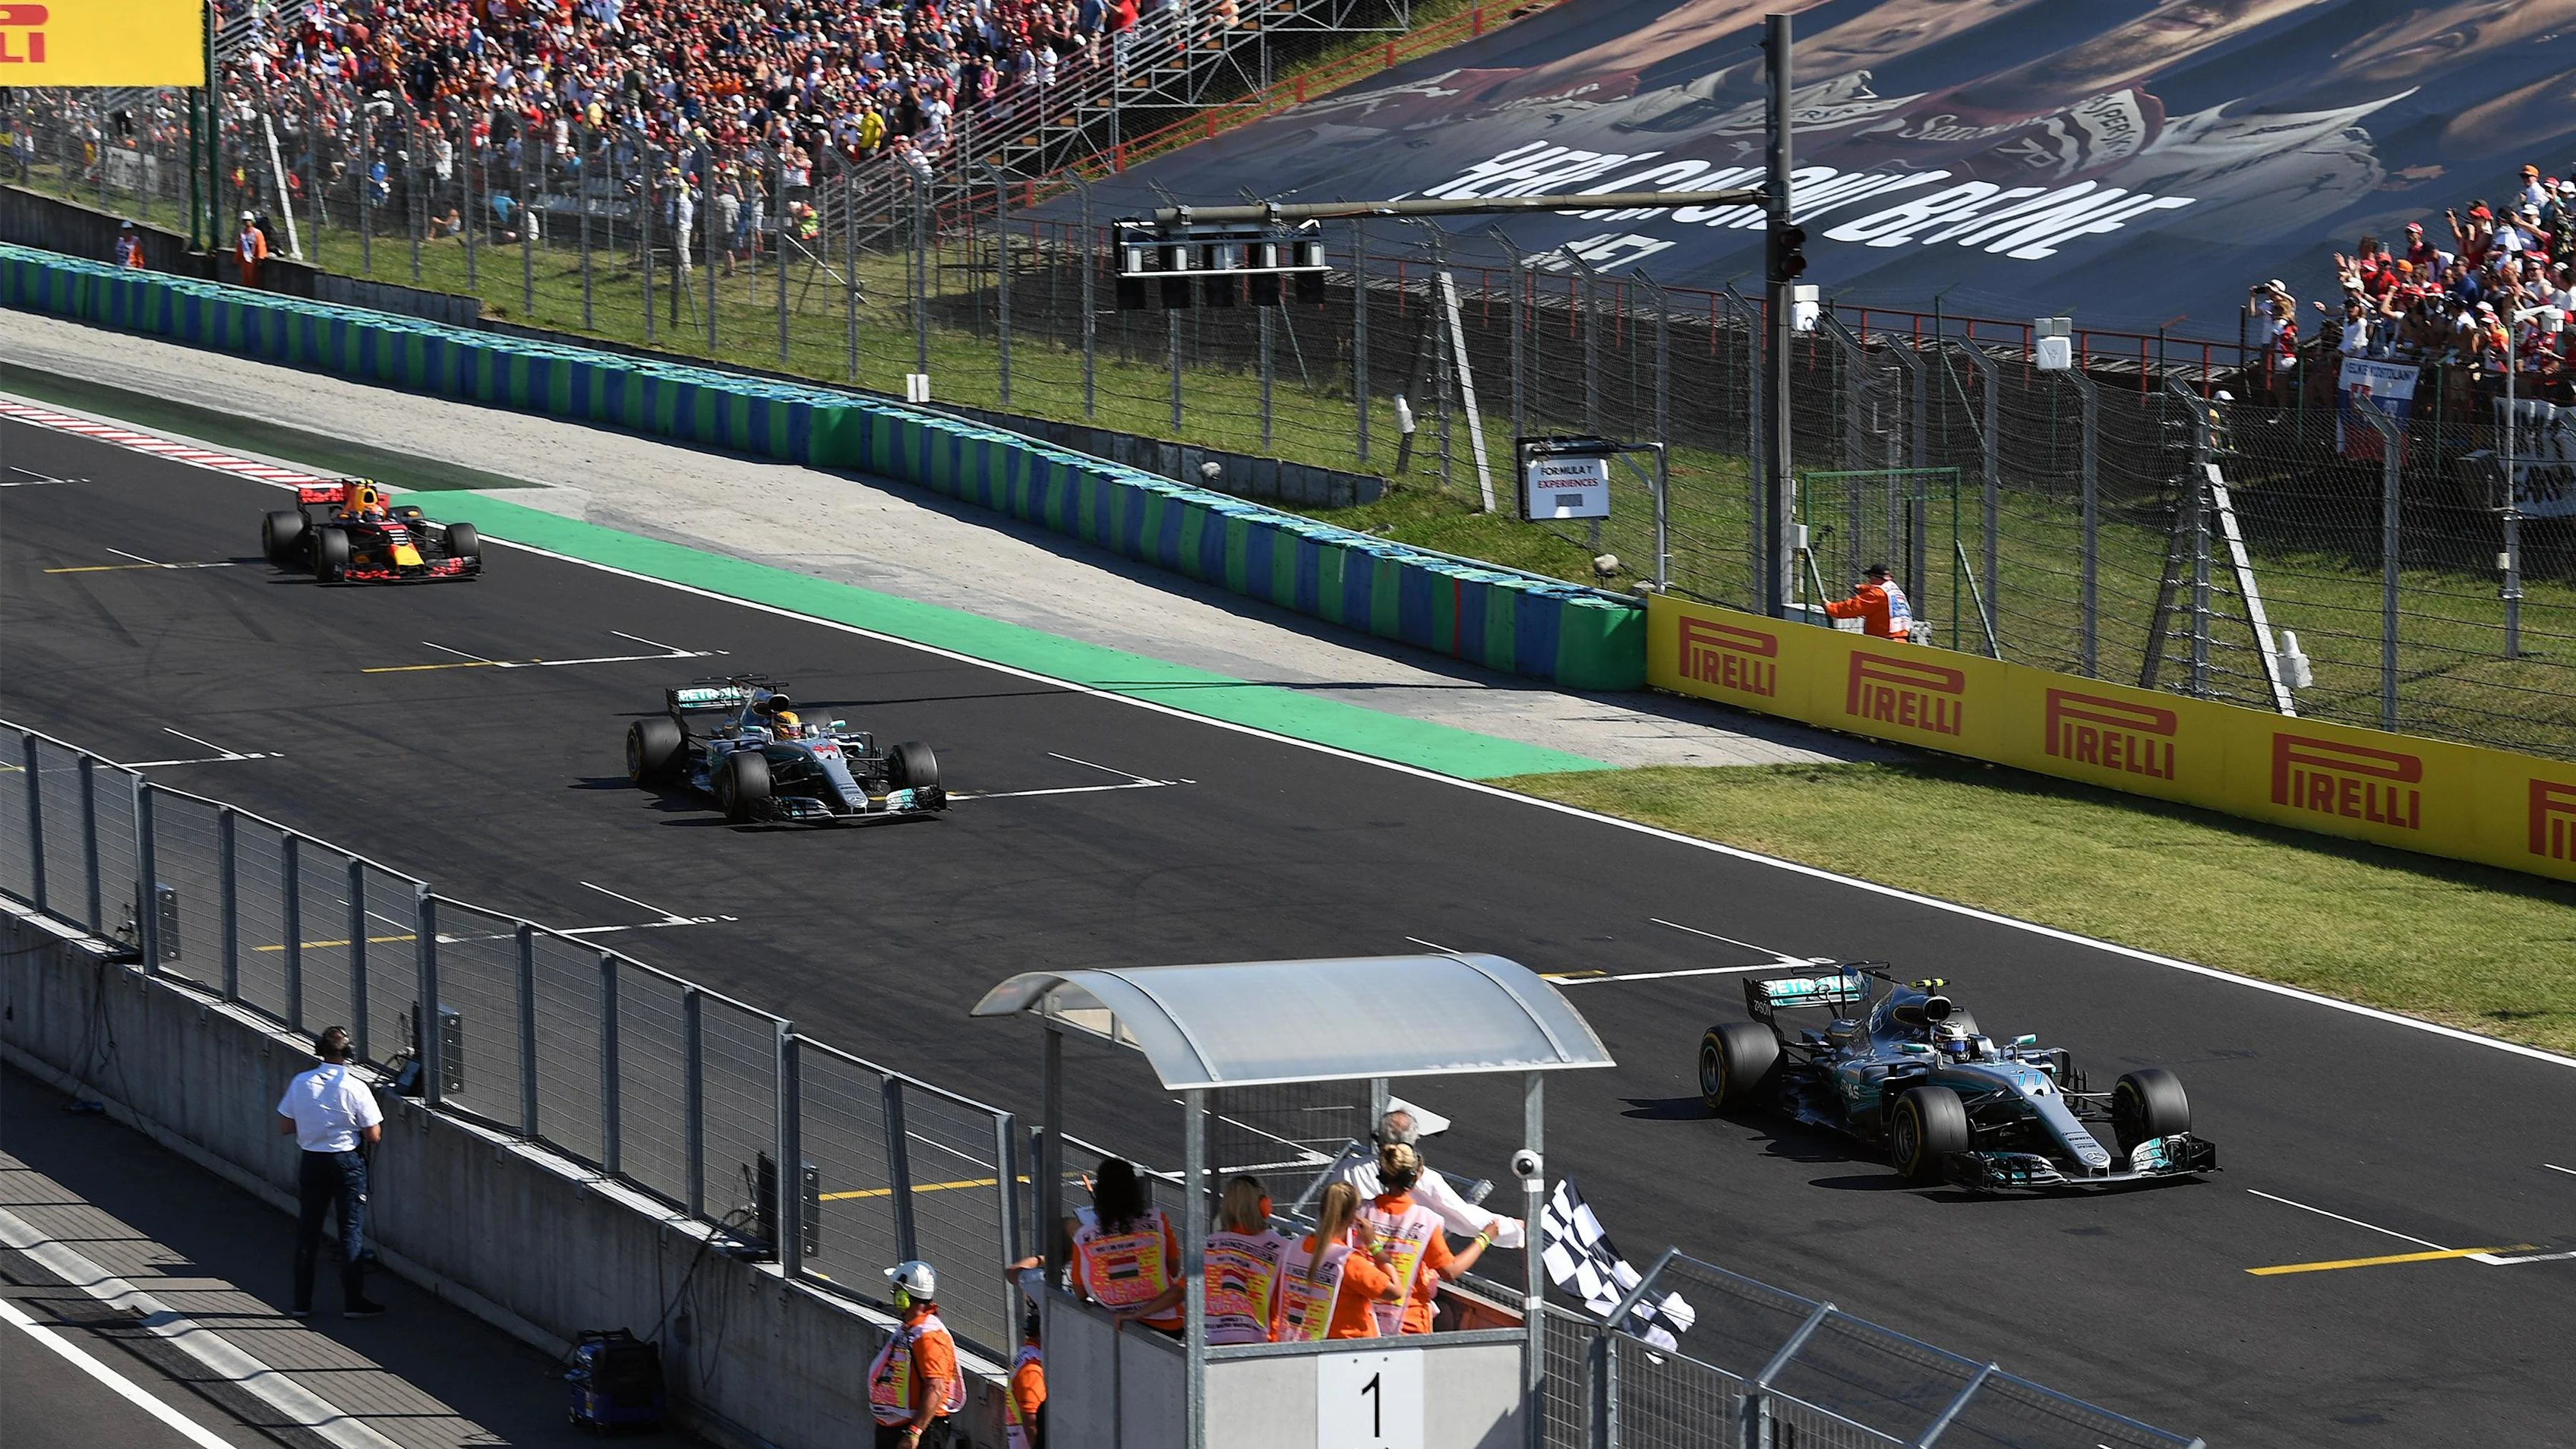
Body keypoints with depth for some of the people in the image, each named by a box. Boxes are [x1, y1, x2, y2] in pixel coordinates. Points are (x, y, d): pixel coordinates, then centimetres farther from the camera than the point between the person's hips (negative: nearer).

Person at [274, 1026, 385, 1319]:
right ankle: (353, 1302, 5)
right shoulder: (355, 1088, -16)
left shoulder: (301, 1083, -7)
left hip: (312, 1161, 3)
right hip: (348, 1162, -3)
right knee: (351, 1230, 4)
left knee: (307, 1230, 12)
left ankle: (302, 1302, 16)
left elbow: (285, 1127, -1)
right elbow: (373, 1136, -11)